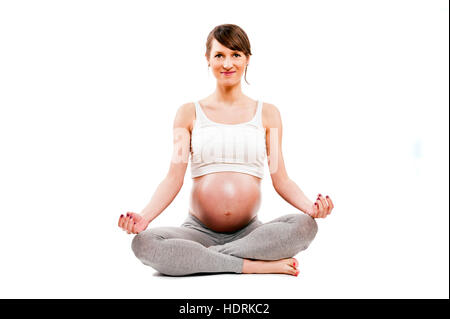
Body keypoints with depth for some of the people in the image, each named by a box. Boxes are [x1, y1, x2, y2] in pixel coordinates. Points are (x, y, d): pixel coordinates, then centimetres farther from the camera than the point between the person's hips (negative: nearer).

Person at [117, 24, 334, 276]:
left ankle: (199, 258, -21)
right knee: (143, 243, -30)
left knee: (305, 225, -29)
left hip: (249, 232, 1)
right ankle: (256, 265, -24)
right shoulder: (189, 114, 8)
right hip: (199, 230, 0)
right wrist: (144, 216, -17)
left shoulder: (267, 114, 10)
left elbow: (281, 179, 5)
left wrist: (310, 206, -15)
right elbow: (175, 178, 1)